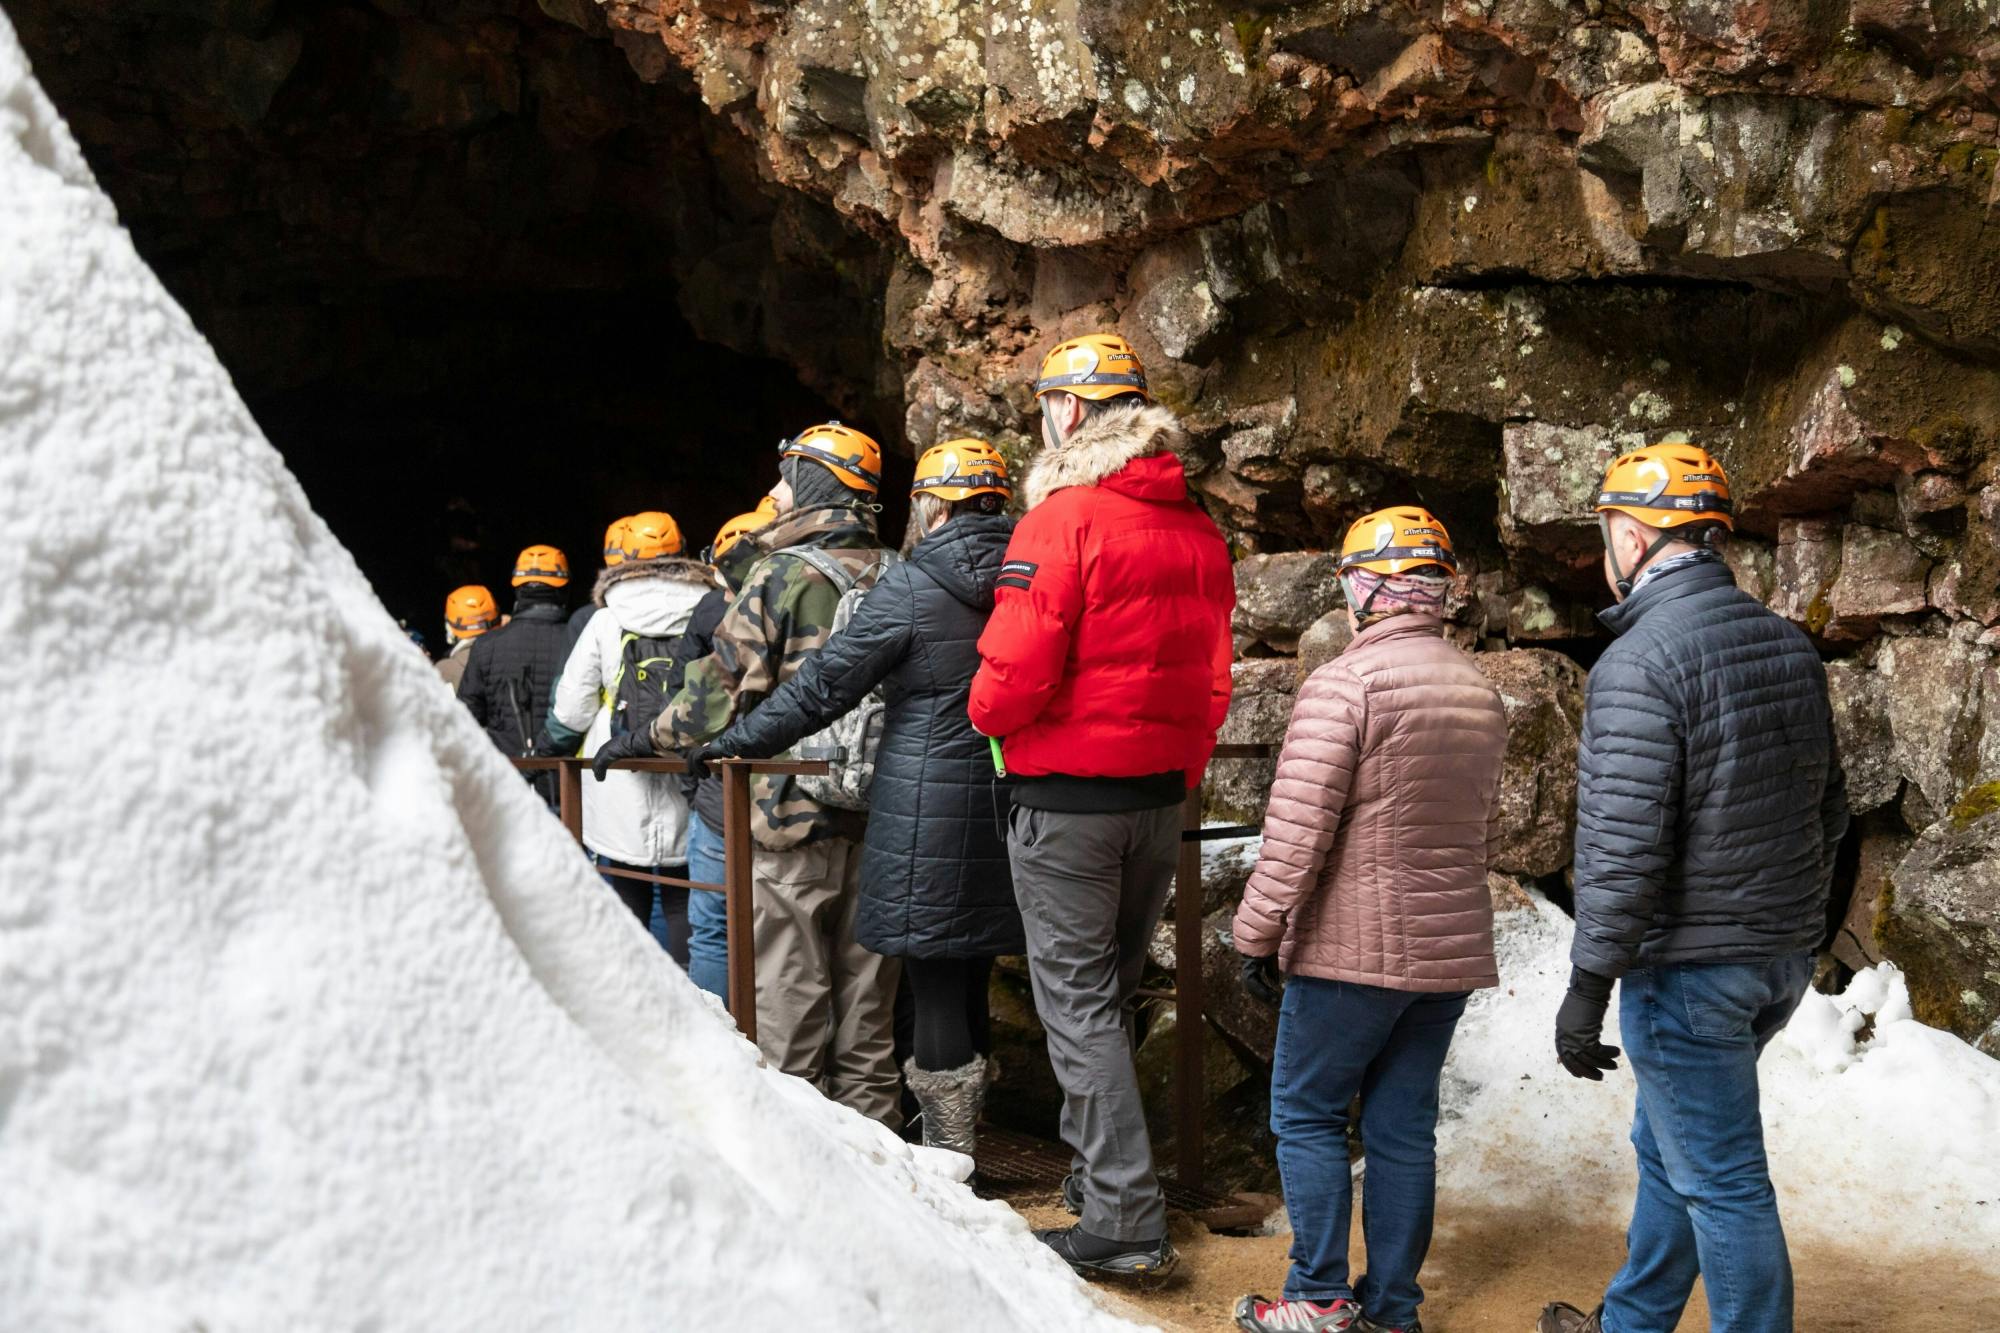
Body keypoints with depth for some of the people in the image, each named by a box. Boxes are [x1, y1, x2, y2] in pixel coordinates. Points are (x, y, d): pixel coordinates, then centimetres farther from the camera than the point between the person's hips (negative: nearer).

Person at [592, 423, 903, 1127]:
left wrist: (644, 740, 3)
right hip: (877, 813, 6)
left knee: (789, 993, 3)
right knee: (864, 987, 14)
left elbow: (724, 686, -11)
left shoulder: (783, 575, -11)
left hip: (793, 812, -6)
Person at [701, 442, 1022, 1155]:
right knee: (970, 983, 15)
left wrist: (735, 742, -1)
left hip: (927, 808, -6)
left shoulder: (911, 587, -10)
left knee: (932, 986, 0)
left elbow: (824, 685, -9)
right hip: (1000, 802, 6)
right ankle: (958, 1136, 25)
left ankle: (947, 1157, 5)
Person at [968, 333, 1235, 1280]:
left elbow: (1015, 671, -21)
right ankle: (1094, 1166, 33)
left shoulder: (1063, 518, -15)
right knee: (1113, 989, 20)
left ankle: (1125, 1220, 0)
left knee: (1079, 1005, 0)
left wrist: (986, 715, 1)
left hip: (1068, 796, -7)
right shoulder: (1199, 533, 6)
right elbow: (1213, 679, 9)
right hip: (1163, 794, 7)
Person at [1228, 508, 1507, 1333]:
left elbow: (1299, 829, -18)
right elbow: (1486, 829, 16)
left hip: (1354, 950, -6)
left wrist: (1258, 933, -10)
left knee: (1307, 1114, 6)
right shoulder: (1481, 693, 10)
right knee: (1404, 1124, 12)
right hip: (1450, 951, 7)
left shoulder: (1343, 683, -14)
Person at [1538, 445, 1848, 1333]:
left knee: (1720, 1179, 2)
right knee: (1668, 1145, 22)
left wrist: (1589, 982, -16)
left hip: (1688, 965, -9)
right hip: (1781, 960, 9)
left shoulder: (1640, 661, -19)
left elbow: (1624, 844, -23)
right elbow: (1828, 809, 14)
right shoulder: (1788, 645, 6)